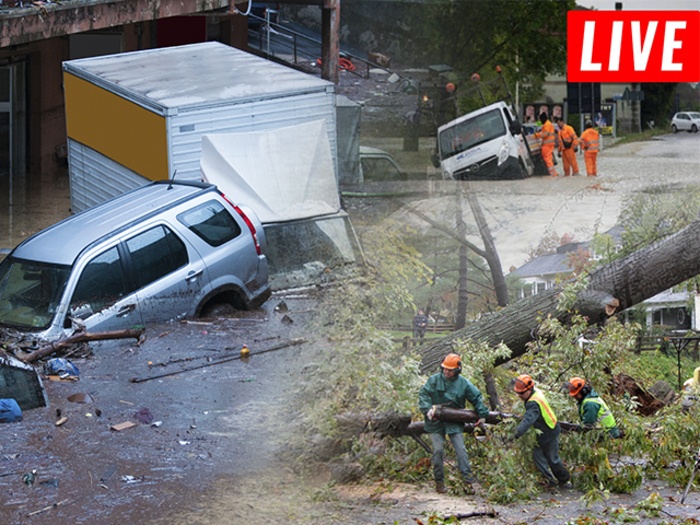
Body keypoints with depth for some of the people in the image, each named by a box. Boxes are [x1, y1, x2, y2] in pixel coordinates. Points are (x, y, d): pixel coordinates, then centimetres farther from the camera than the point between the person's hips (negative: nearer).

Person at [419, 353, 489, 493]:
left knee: (460, 449, -5)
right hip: (436, 423, -1)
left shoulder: (463, 383, 1)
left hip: (455, 423, 1)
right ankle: (439, 481, 3)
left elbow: (477, 398, 11)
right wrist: (428, 409, -21)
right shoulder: (434, 380, -2)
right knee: (438, 450, -5)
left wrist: (482, 415, 10)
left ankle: (468, 477, -1)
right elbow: (423, 395, -4)